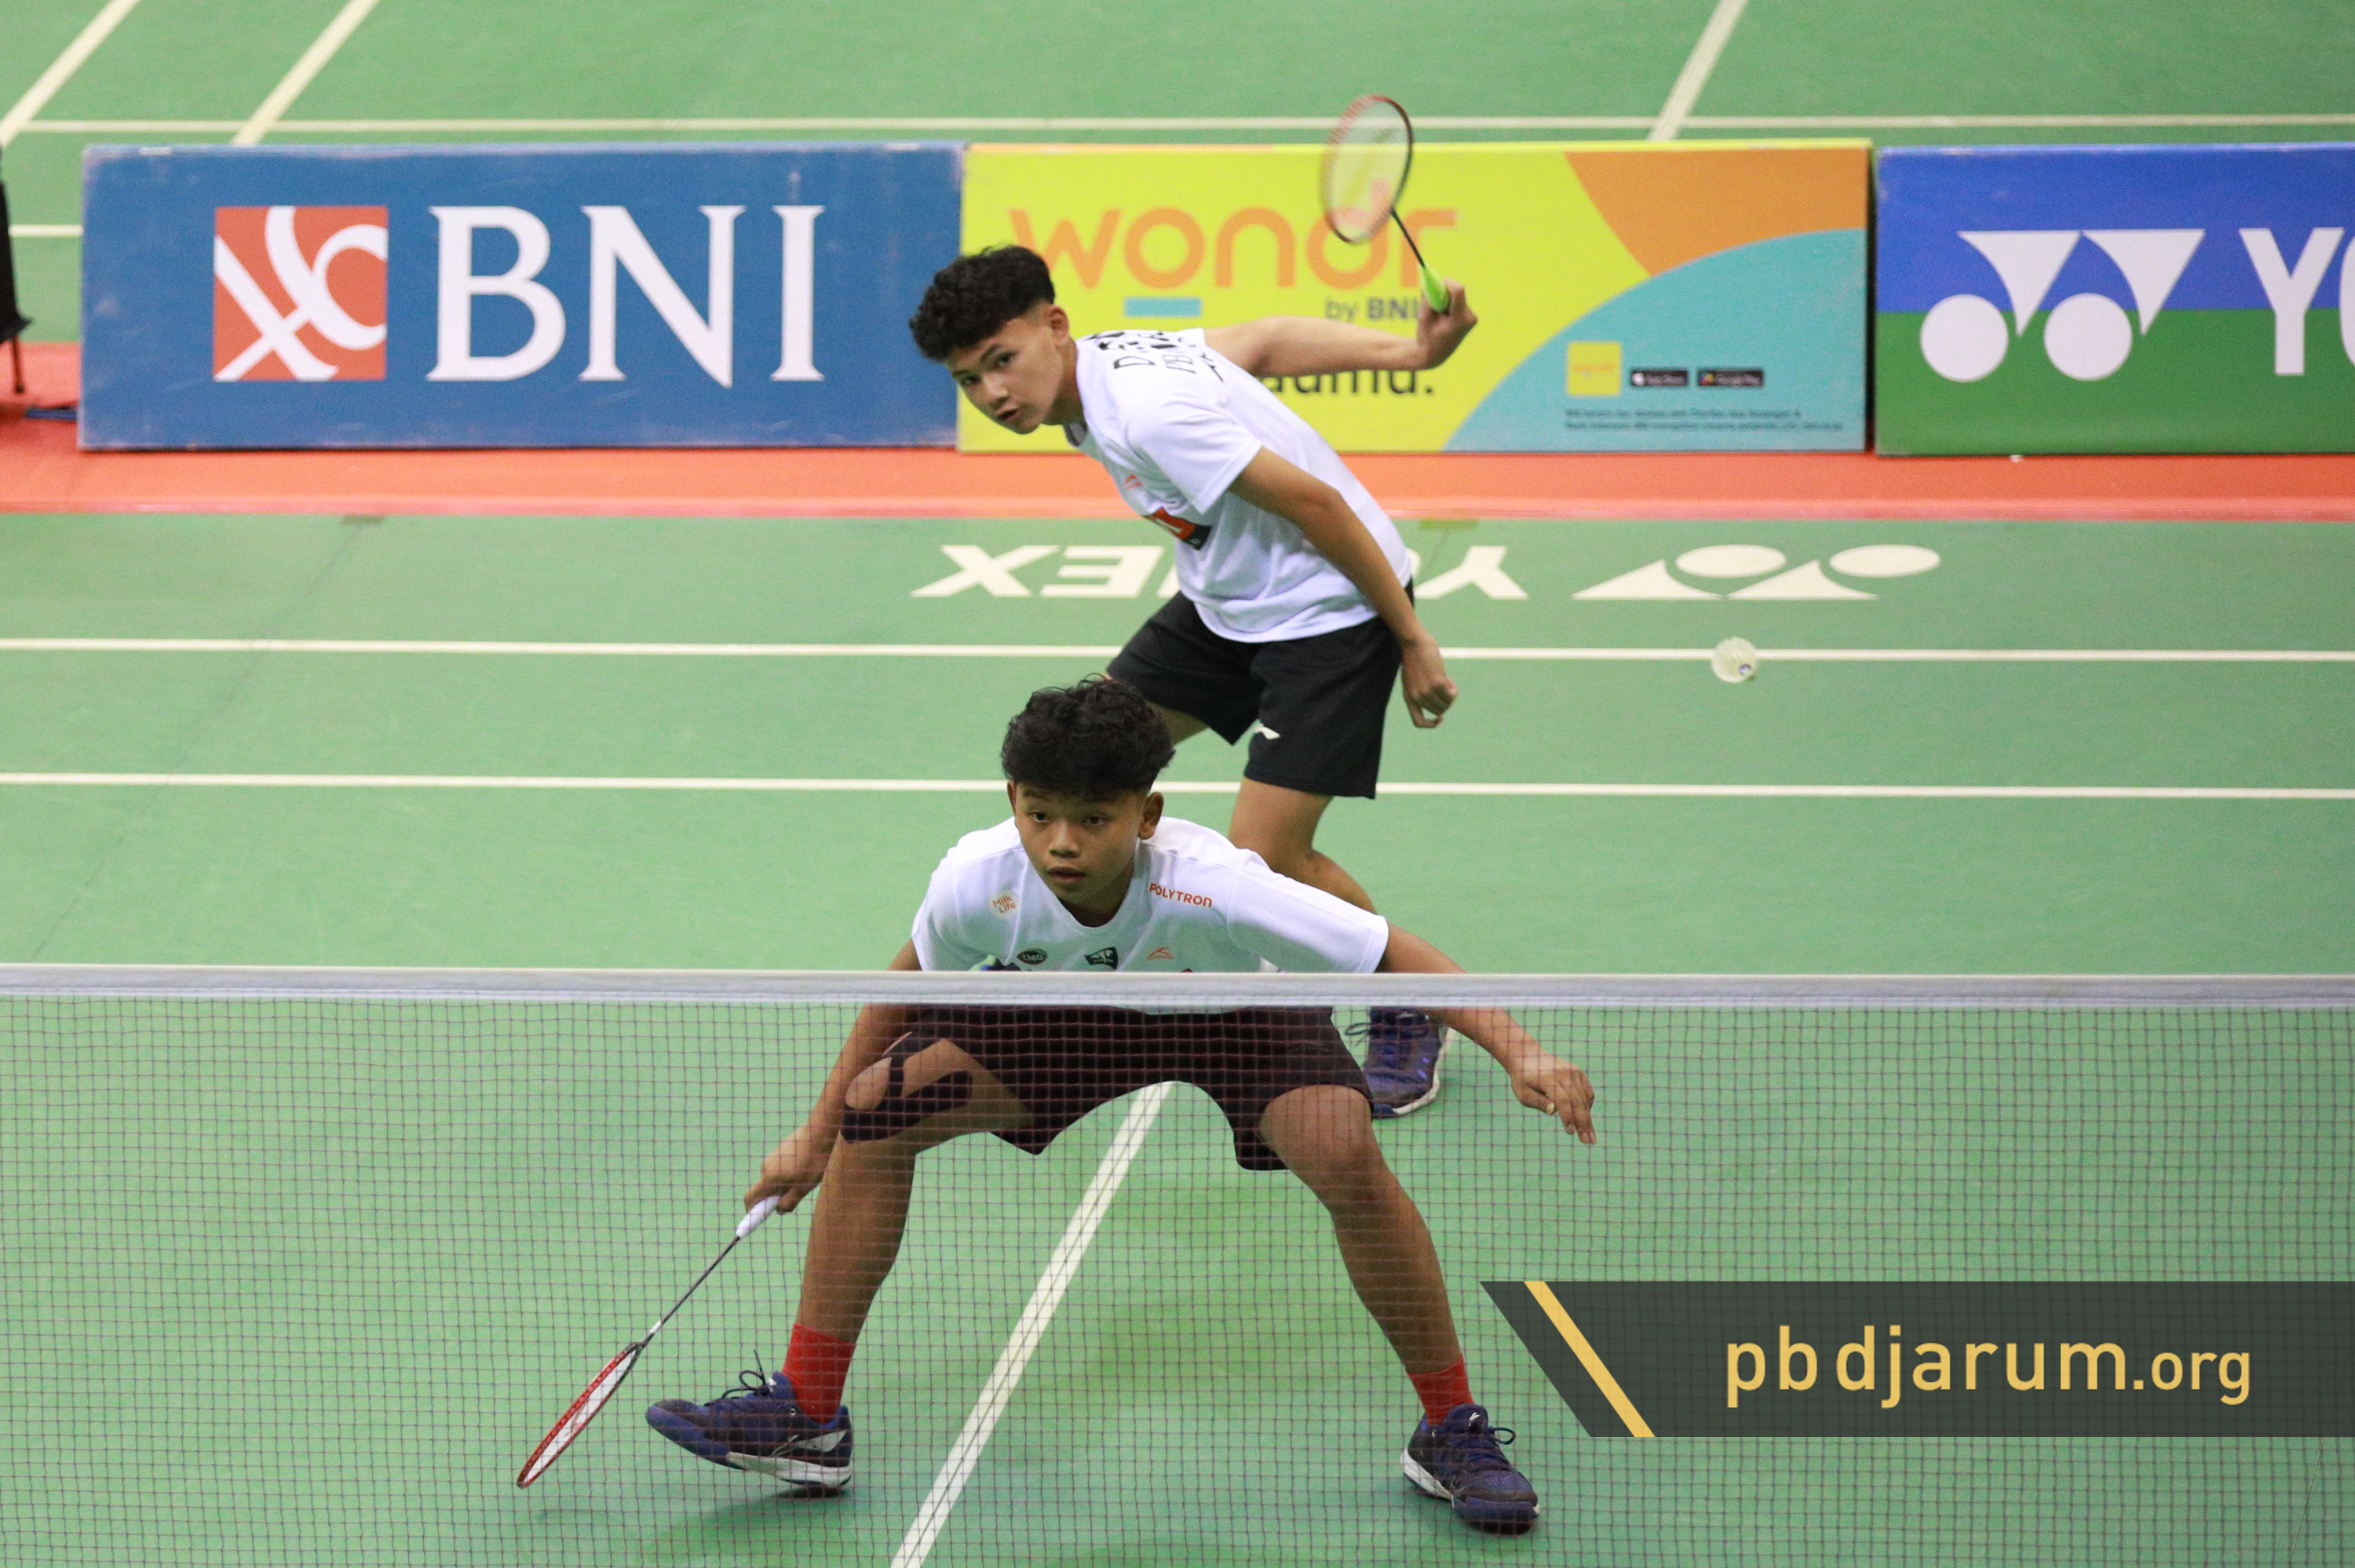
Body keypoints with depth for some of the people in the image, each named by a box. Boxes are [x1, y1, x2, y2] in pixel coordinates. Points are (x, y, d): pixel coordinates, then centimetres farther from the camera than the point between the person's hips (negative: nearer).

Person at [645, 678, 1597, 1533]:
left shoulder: (1217, 890, -40)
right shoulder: (978, 883, -30)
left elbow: (1399, 959, -33)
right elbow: (908, 988, -7)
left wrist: (1521, 1053, -46)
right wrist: (815, 1136, 0)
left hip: (1240, 1013, -3)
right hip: (1070, 1008, 3)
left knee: (1346, 1155, -31)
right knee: (875, 1105, -13)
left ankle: (1451, 1431, -10)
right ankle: (806, 1418, 1)